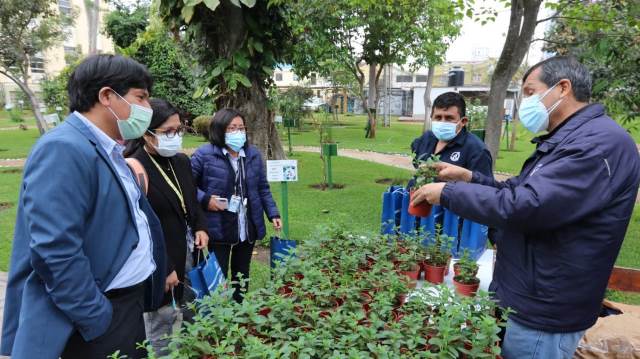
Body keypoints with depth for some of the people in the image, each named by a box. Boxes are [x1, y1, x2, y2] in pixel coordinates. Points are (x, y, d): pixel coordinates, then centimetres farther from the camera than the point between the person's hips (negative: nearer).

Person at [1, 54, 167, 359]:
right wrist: (96, 321, -20)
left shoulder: (107, 150, 9)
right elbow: (55, 251, -26)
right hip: (100, 314, -9)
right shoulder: (63, 150, -20)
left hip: (129, 300, 9)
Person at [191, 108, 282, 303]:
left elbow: (263, 188, 10)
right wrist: (205, 199, -17)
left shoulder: (253, 154, 5)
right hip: (218, 228, -5)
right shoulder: (204, 154, -11)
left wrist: (273, 214, 5)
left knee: (242, 275, 19)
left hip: (248, 227, 5)